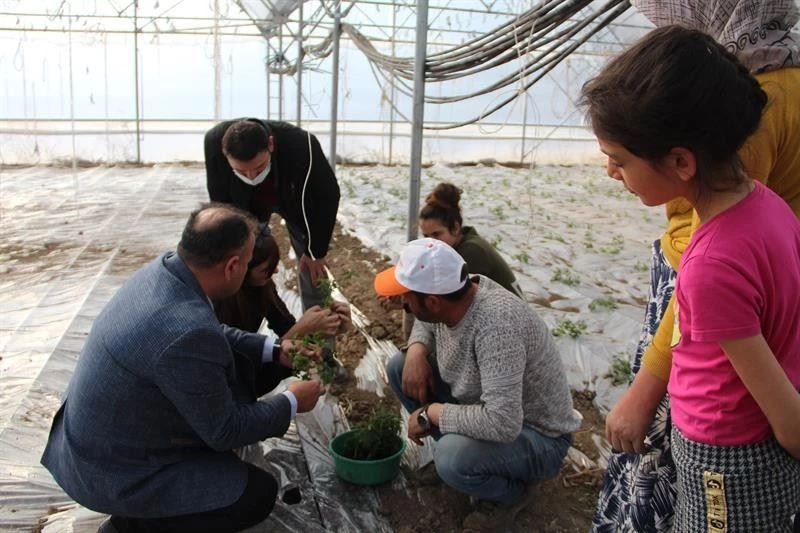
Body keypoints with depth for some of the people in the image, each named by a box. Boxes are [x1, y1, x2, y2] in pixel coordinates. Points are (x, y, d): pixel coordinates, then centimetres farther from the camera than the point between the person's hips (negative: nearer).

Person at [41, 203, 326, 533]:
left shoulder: (164, 268, -10)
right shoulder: (188, 334, -36)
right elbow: (224, 431, -20)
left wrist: (274, 351, 4)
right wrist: (292, 403, -6)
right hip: (112, 470, -9)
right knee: (258, 493, -5)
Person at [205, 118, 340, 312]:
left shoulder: (301, 145, -43)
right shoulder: (214, 142, -37)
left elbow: (327, 196, -27)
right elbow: (220, 199, -20)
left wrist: (316, 251, -20)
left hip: (295, 200, -1)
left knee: (312, 265, 0)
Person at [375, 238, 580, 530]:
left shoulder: (496, 324, -37)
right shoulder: (454, 291, -13)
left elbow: (502, 424, -42)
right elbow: (425, 321, 12)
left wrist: (430, 413, -27)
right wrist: (416, 350, -11)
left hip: (536, 437, -7)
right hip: (480, 405, 8)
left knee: (452, 459, -35)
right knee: (400, 367, 0)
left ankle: (511, 495, -1)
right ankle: (459, 445, 10)